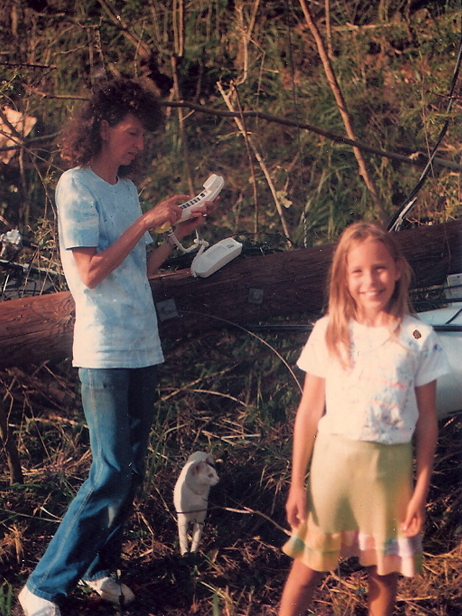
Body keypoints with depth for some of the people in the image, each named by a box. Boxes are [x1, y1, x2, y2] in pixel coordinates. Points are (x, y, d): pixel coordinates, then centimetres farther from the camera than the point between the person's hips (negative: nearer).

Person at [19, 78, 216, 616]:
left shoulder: (127, 188, 15)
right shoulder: (75, 185, -7)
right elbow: (90, 271, -15)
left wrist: (179, 232, 7)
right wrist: (147, 221, -14)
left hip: (142, 348, 8)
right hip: (104, 352, -8)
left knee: (131, 469, 12)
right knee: (111, 475, -9)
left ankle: (99, 567, 26)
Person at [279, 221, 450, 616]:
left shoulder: (419, 339, -5)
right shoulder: (329, 333, -4)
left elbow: (426, 421, 0)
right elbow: (309, 412, 0)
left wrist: (421, 491, -1)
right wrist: (297, 484, 1)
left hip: (389, 466, 0)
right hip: (333, 460, 0)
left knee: (385, 571, 12)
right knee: (309, 567, 8)